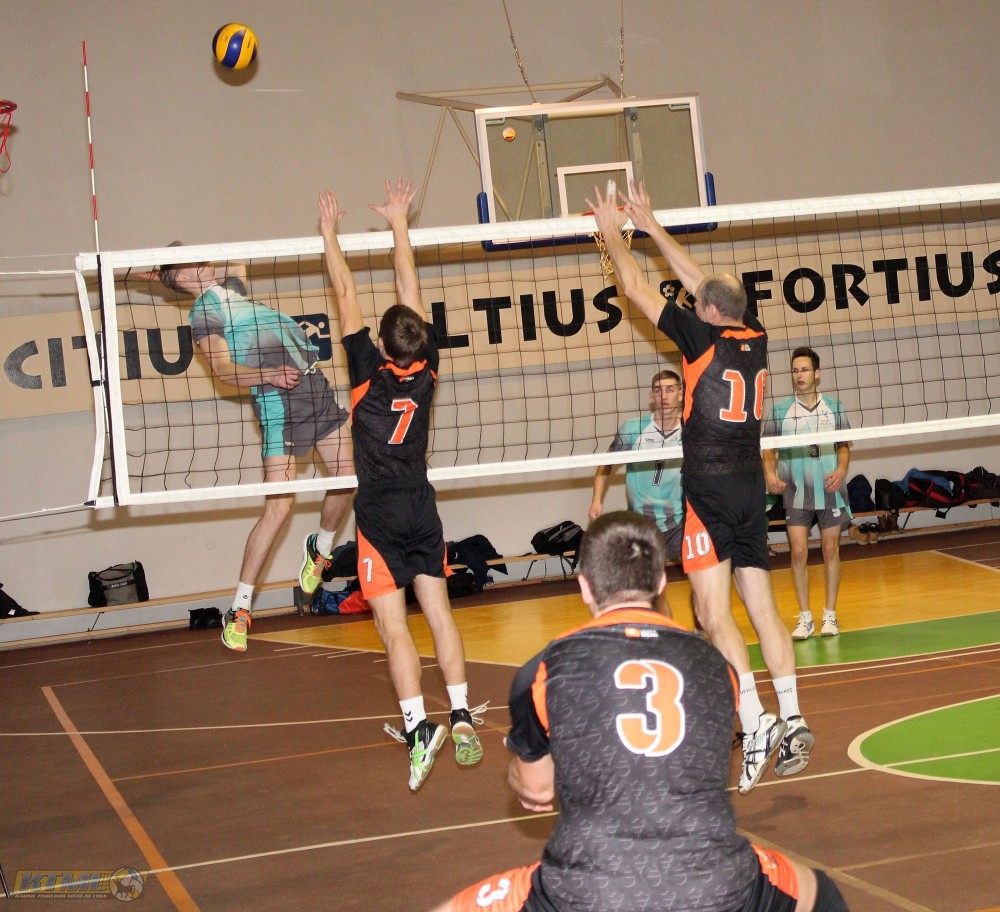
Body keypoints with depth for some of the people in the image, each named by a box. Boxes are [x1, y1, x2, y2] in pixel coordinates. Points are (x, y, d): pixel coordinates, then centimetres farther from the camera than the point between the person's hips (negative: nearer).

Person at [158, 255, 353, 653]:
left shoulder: (232, 284, 16)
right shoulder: (202, 312, -5)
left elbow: (239, 257, 37)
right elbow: (223, 370, -16)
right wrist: (268, 375, -28)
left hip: (314, 385, 8)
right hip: (278, 399, -8)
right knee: (278, 507, -11)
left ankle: (320, 548, 35)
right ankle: (239, 608, -4)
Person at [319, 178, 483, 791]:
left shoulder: (369, 371, -13)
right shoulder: (427, 368, -3)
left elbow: (346, 296, -5)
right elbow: (411, 289, 6)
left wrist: (330, 231, 4)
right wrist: (399, 223, 14)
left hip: (380, 515, -4)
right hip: (423, 510, 4)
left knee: (393, 624, -6)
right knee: (439, 612, 8)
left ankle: (418, 728, -18)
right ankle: (462, 718, 3)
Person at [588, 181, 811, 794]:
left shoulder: (703, 338, -9)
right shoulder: (756, 339, 7)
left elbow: (637, 288, -1)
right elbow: (704, 282, 20)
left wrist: (612, 231, 13)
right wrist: (652, 227, 26)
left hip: (710, 490, -6)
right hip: (753, 488, 6)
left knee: (714, 613, -8)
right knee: (763, 610, 7)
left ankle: (755, 721, -19)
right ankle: (792, 722, 2)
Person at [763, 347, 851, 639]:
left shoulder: (833, 406, 3)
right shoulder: (780, 410, 0)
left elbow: (844, 445, 8)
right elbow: (769, 449, 5)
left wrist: (841, 471, -9)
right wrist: (770, 473, -13)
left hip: (829, 490, 1)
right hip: (795, 492, -1)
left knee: (831, 550, 4)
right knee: (798, 552, -5)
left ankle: (830, 615, 13)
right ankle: (805, 618, 4)